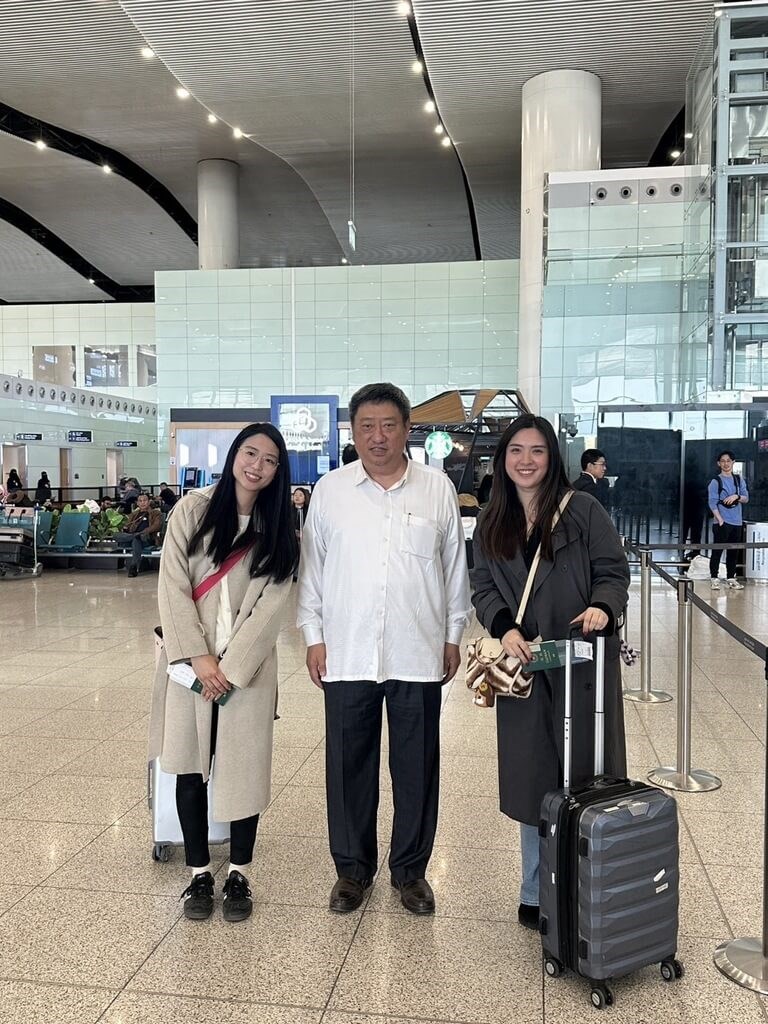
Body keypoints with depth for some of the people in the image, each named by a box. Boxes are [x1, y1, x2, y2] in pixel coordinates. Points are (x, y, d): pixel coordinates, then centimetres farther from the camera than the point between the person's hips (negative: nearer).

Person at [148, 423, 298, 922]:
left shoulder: (281, 530, 3)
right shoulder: (193, 510, -1)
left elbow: (271, 605, -4)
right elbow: (173, 587, -5)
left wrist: (230, 667, -12)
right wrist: (200, 657, -12)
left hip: (248, 666, 0)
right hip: (190, 660, 0)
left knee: (245, 770, 3)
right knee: (190, 769, 6)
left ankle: (239, 875, 21)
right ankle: (199, 873, 23)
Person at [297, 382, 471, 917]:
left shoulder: (438, 488, 2)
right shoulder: (330, 490, 3)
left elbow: (455, 566, 7)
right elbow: (312, 567, 7)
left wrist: (453, 635, 8)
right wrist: (314, 635, 3)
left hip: (418, 653, 0)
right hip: (347, 653, 0)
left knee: (417, 767, 10)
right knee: (349, 765, 10)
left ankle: (411, 869, 29)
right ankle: (353, 867, 28)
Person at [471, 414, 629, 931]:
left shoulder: (583, 509, -2)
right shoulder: (491, 523, 10)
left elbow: (614, 571, -2)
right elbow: (484, 587, 7)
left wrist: (602, 607, -23)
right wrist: (505, 628, -11)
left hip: (585, 663, -3)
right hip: (523, 666, 3)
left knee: (585, 778, 3)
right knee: (533, 782, 8)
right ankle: (536, 897, 22)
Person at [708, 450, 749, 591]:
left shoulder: (739, 480, 11)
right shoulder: (715, 482, -4)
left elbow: (746, 498, 9)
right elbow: (712, 503, -9)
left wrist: (736, 496, -13)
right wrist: (720, 521, -16)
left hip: (737, 522, 5)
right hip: (722, 522, -5)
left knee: (733, 551, 9)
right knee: (717, 551, -4)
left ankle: (731, 578, 16)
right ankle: (714, 579, 2)